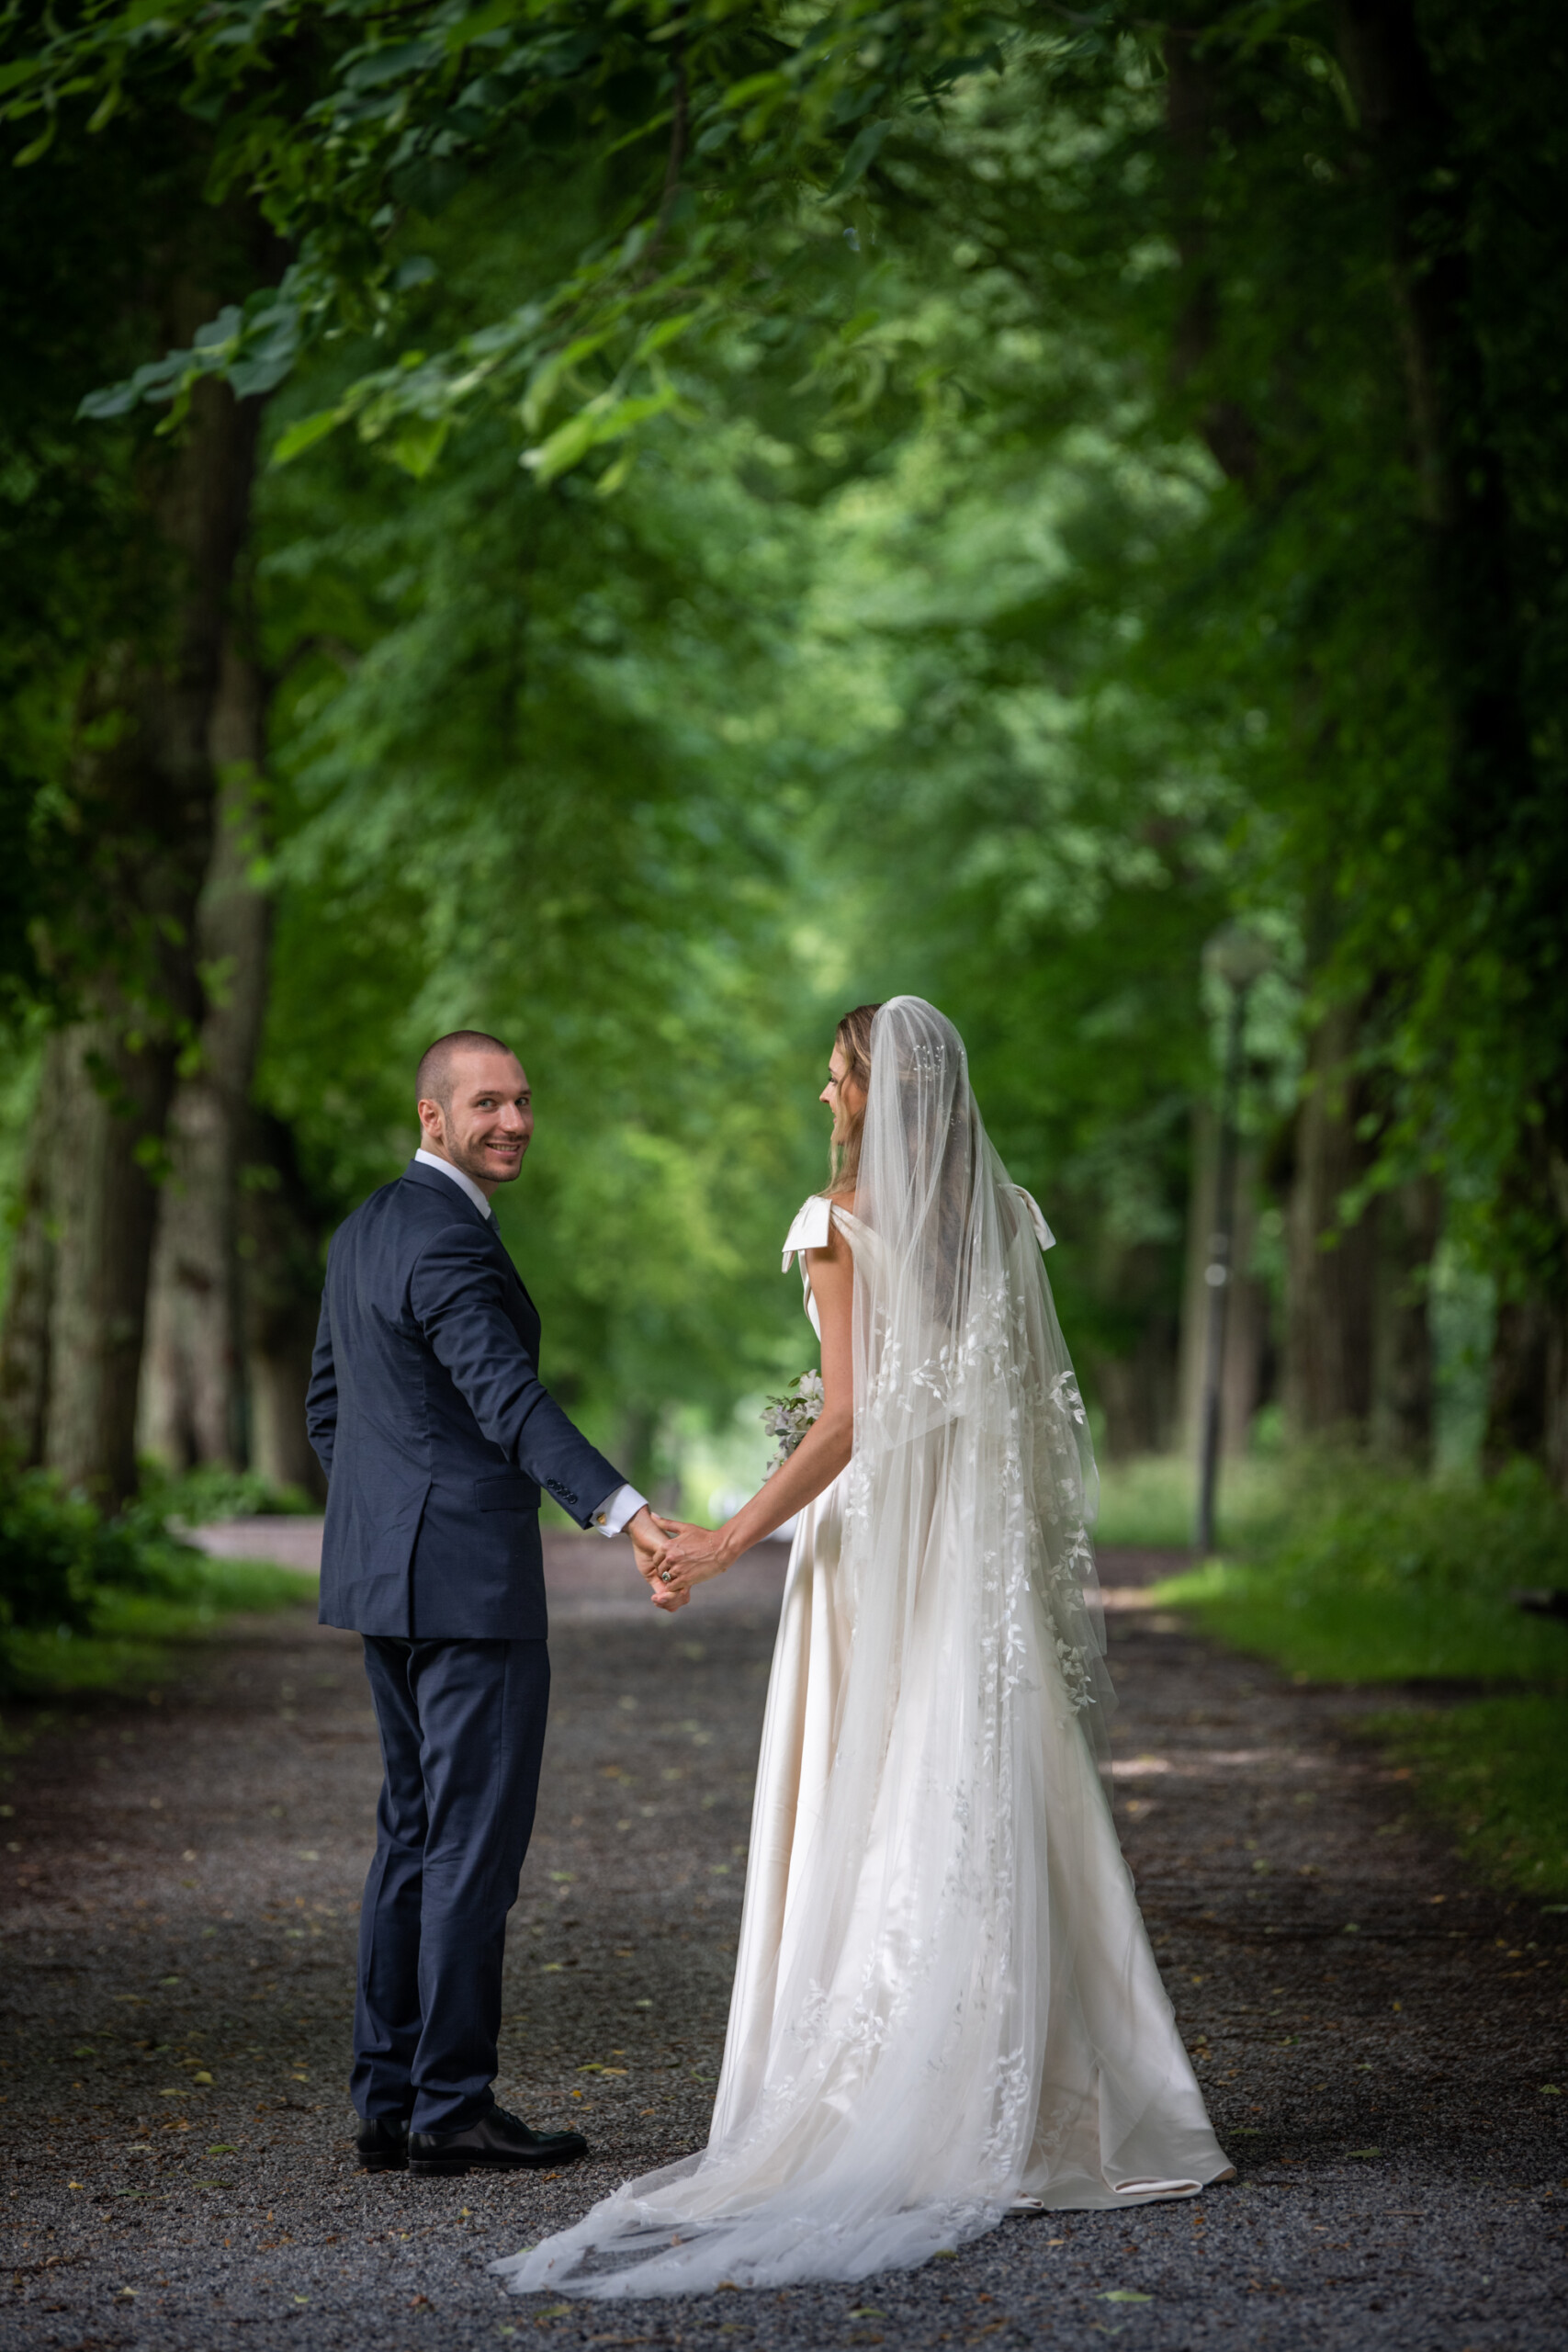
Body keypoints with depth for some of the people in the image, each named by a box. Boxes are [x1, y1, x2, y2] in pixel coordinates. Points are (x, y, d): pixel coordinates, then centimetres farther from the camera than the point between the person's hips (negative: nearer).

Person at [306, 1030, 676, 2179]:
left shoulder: (364, 1231, 14)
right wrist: (625, 1513, -41)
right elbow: (511, 1402, -31)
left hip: (386, 1574, 10)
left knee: (418, 1830, 13)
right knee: (476, 1838, -4)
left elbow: (331, 1406, 20)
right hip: (470, 1580, -10)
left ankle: (389, 2099, 15)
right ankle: (452, 2105, -1)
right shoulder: (449, 1242, -17)